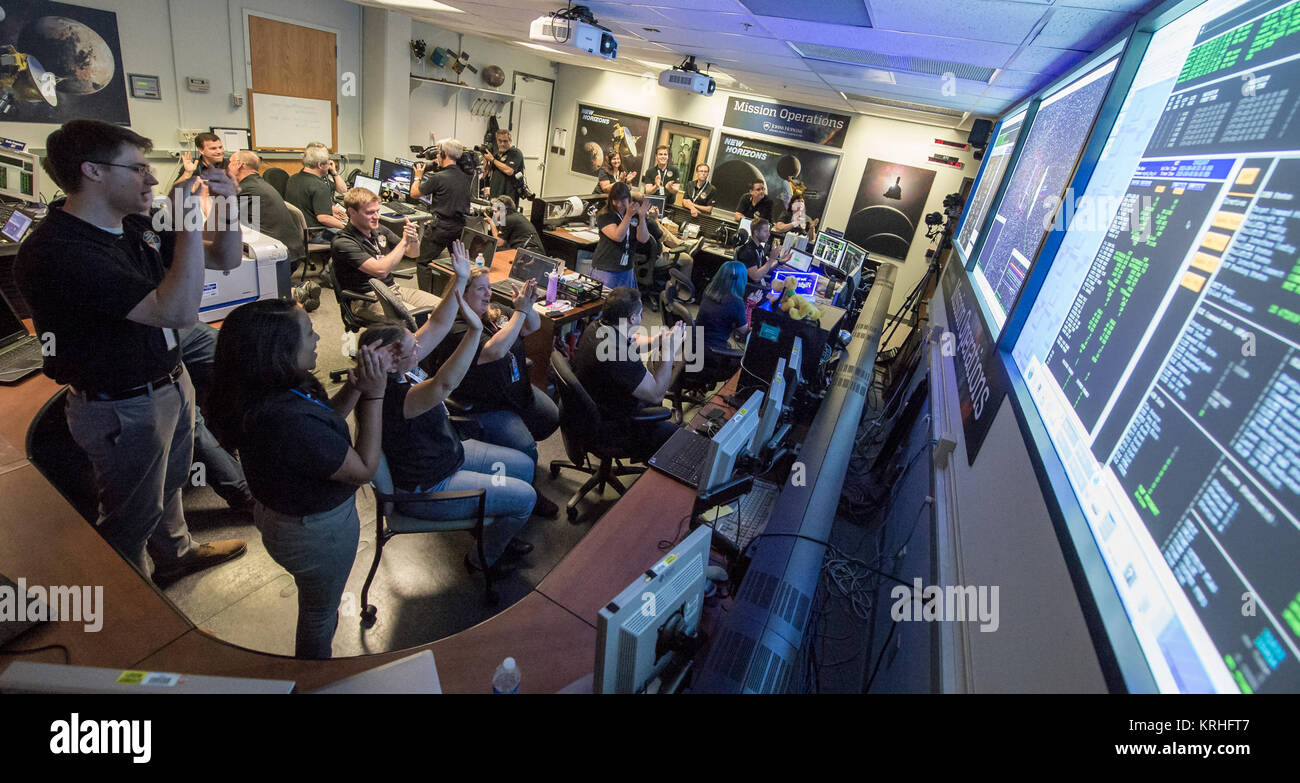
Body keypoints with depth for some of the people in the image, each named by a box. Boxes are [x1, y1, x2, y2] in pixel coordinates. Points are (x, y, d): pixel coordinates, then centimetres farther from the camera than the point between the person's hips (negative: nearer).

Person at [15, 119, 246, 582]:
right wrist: (189, 220, -31)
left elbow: (227, 259, 9)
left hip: (171, 383, 8)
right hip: (124, 409, -8)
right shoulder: (55, 252, -26)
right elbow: (179, 310, -36)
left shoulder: (137, 226, 1)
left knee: (170, 484, 28)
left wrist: (225, 204, -10)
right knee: (132, 518, 13)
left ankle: (176, 555, 53)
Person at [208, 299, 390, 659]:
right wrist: (374, 394, -28)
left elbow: (325, 420, 2)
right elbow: (364, 468, -29)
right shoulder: (288, 420, -41)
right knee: (321, 611, 21)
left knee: (317, 601, 35)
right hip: (317, 531, -9)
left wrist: (355, 385, -14)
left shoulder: (265, 392, -13)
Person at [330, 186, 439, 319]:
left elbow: (413, 254, 16)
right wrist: (404, 241, -21)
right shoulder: (342, 243, -15)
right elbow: (381, 270, -27)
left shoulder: (380, 230, 7)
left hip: (393, 288, 7)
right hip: (369, 300, -7)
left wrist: (413, 239, -8)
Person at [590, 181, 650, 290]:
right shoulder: (604, 216, -8)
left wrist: (642, 216, -20)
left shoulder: (635, 216, 2)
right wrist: (628, 216, -29)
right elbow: (618, 237, -22)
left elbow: (644, 239, -8)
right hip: (605, 270, -3)